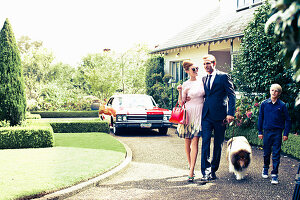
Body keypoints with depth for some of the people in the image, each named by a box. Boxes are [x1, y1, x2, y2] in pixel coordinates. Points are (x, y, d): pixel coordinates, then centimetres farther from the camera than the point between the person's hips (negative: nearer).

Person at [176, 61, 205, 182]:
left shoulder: (201, 82, 8)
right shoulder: (185, 85, -1)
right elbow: (181, 102, -2)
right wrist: (180, 92, -17)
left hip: (199, 114, 1)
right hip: (188, 114, -1)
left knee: (194, 142, -7)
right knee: (187, 141, 7)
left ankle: (191, 172, -12)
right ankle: (190, 164, 26)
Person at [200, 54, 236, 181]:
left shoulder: (223, 77, 0)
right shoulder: (203, 79, 16)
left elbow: (231, 95, -3)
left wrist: (230, 113, -12)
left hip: (220, 116, -3)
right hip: (206, 116, 3)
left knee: (218, 144, 6)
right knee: (205, 142, -9)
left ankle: (213, 169, 18)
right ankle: (206, 171, -12)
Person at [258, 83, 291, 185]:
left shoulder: (282, 105, -2)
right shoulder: (264, 104, 2)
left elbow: (287, 120, 4)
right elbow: (260, 118, 9)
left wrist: (286, 133, 0)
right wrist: (260, 132, 8)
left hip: (277, 132, -1)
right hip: (267, 131, 1)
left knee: (276, 154, -2)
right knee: (266, 153, 11)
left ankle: (274, 174, 1)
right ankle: (265, 168, 33)